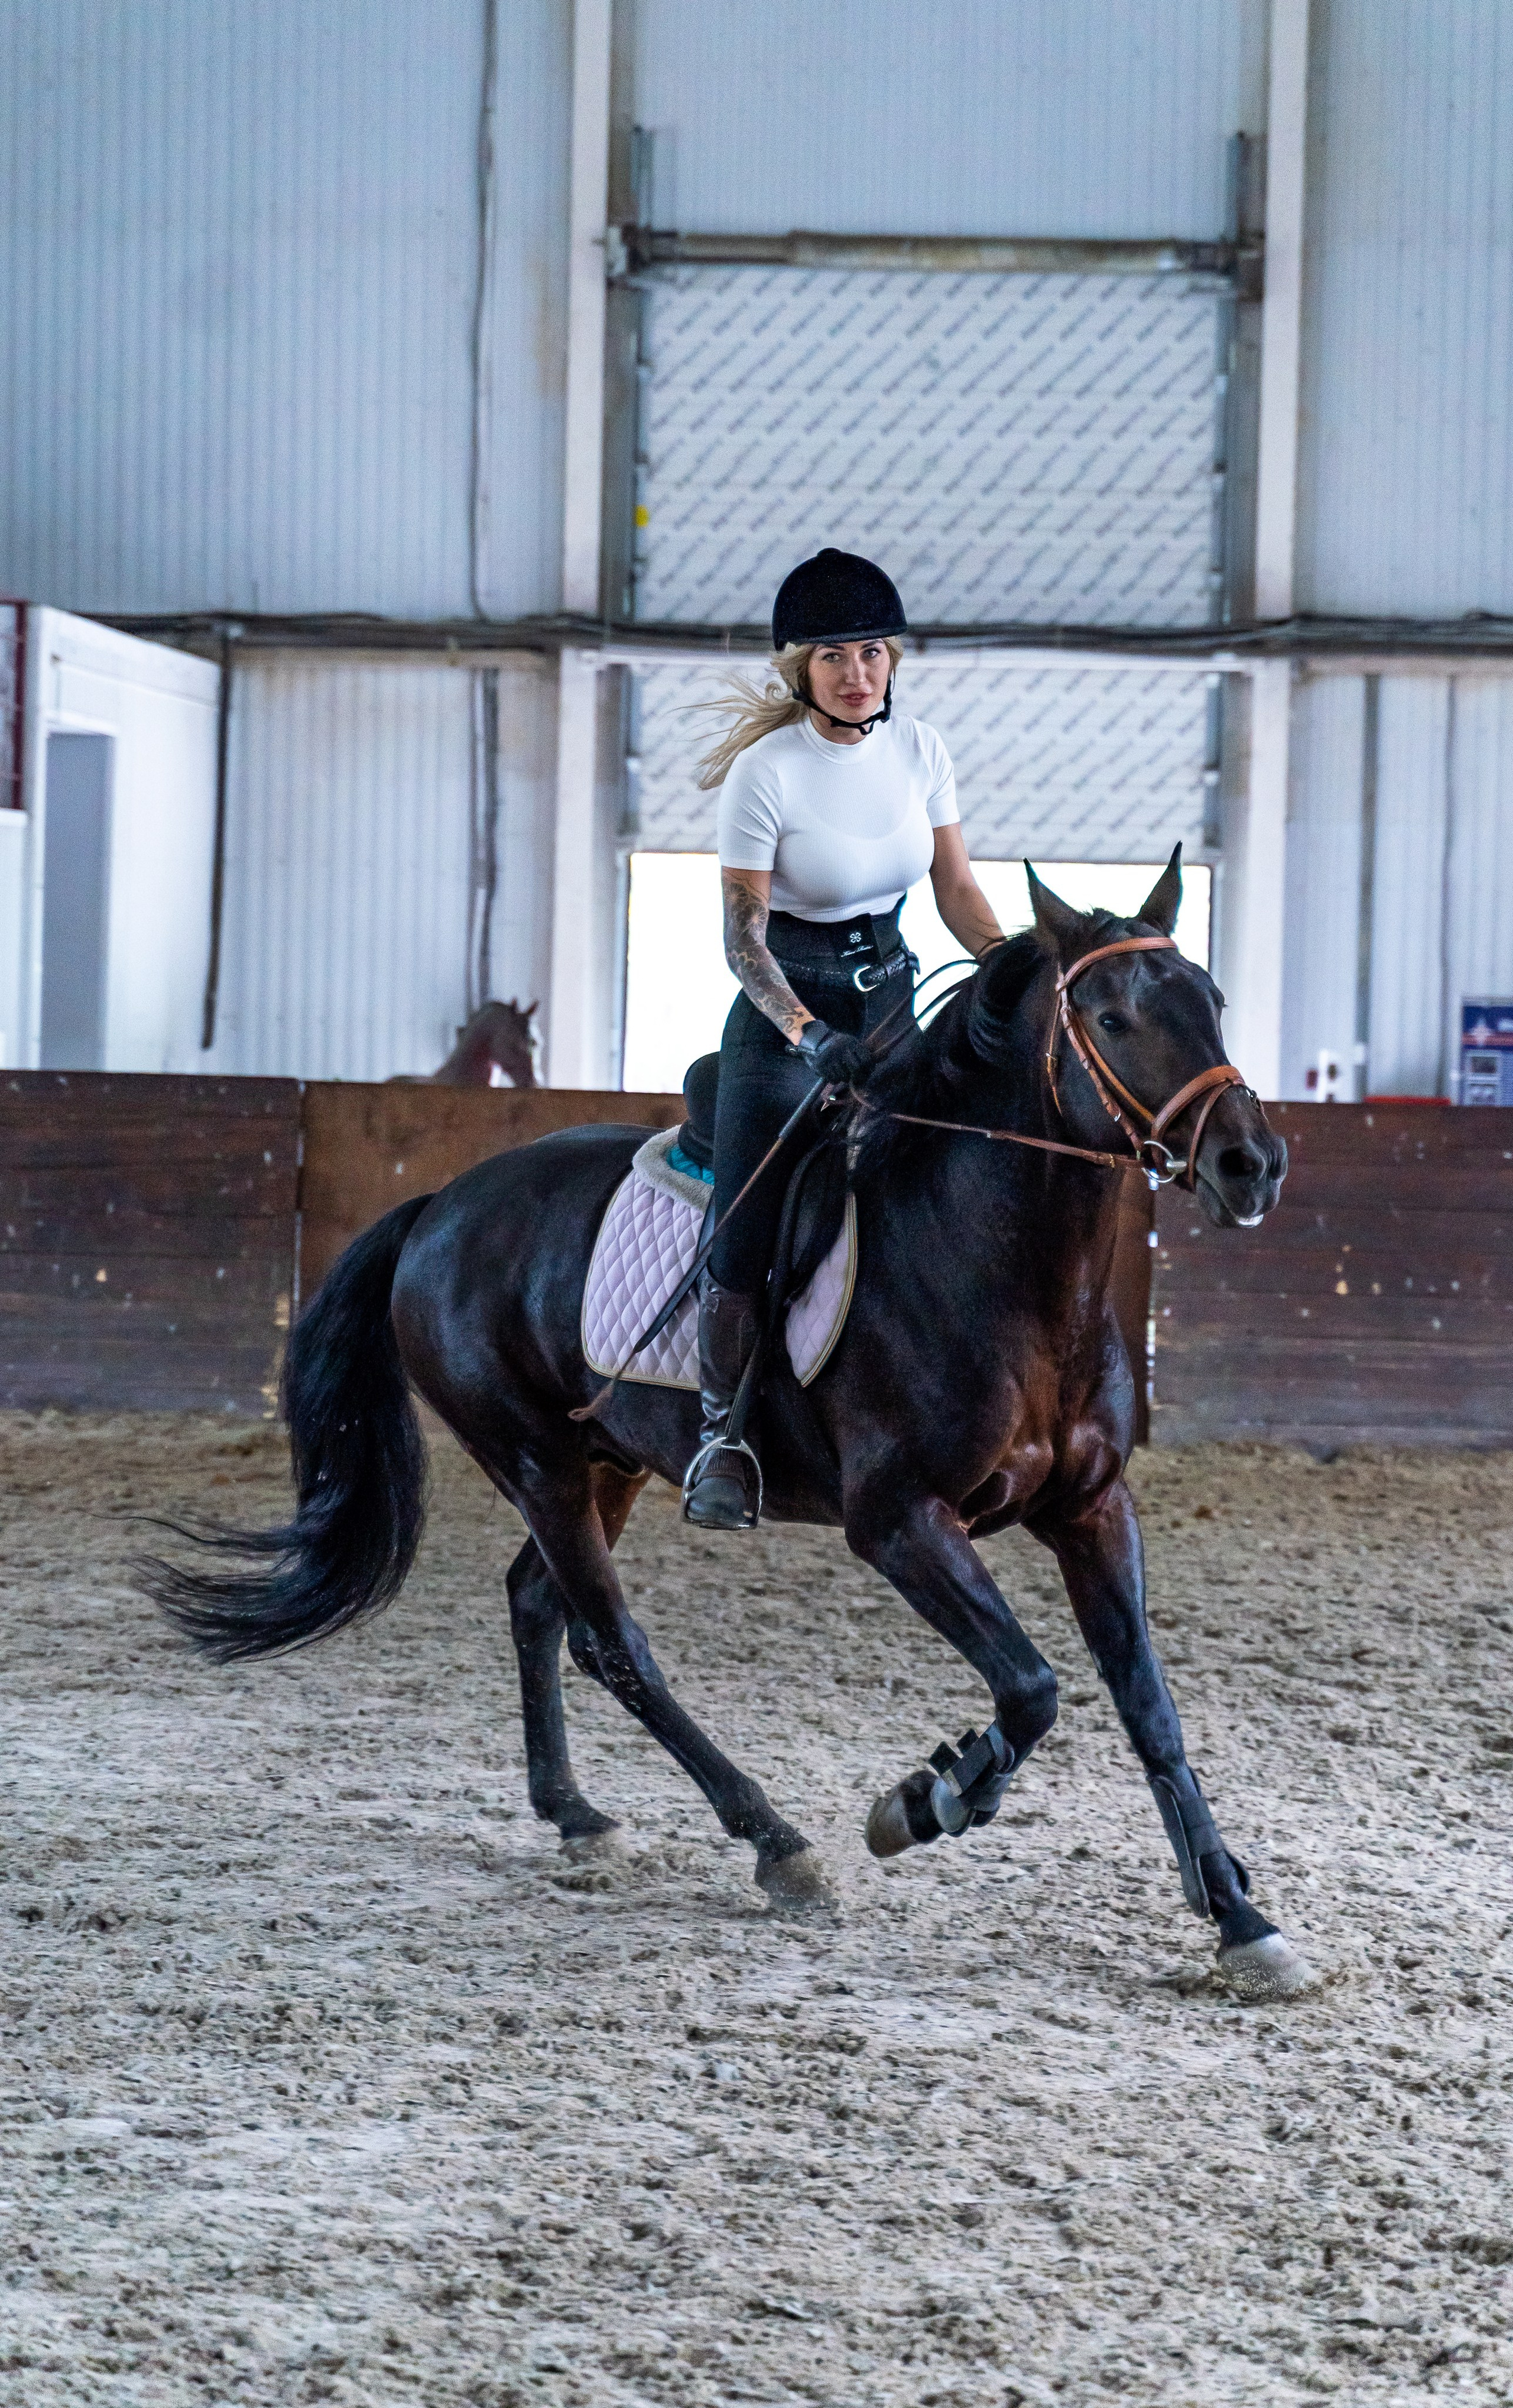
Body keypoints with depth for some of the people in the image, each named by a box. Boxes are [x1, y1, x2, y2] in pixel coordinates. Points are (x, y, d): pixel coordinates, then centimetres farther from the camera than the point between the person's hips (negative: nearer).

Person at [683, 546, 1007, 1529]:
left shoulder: (919, 749, 0)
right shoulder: (767, 771, -14)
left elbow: (958, 891, 8)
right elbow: (742, 937, -14)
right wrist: (809, 1034, -28)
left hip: (890, 995, 5)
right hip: (785, 1004, -5)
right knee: (748, 1228, -12)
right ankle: (725, 1433, -1)